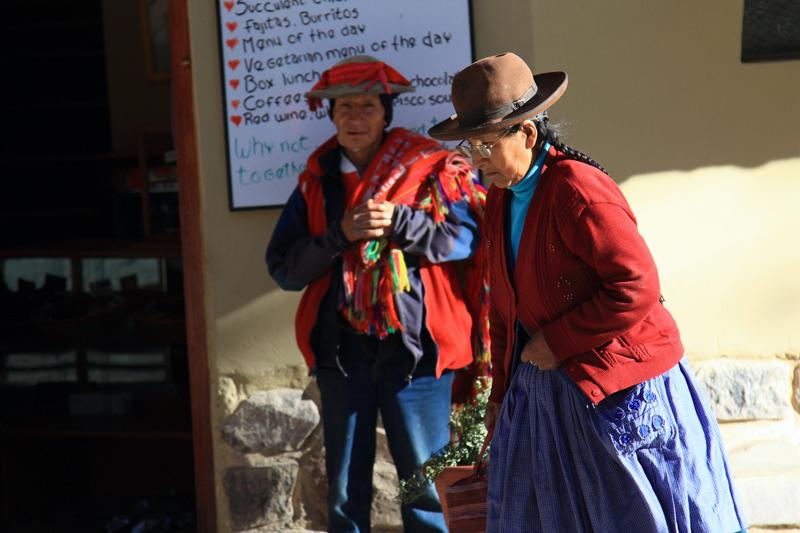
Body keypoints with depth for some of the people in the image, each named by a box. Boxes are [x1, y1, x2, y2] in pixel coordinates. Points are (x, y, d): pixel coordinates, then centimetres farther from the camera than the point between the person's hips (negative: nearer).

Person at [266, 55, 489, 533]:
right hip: (341, 346, 3)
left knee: (424, 488, 1)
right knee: (345, 493, 11)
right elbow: (283, 268, 5)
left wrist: (399, 222, -18)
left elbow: (470, 238, -10)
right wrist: (340, 234, -9)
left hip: (413, 344, -3)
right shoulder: (317, 181, 10)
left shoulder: (431, 168, 0)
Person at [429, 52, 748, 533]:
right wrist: (501, 392, 17)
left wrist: (556, 341, -18)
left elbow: (637, 288, -25)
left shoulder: (579, 190, -20)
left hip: (617, 389, -9)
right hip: (543, 385, 9)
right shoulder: (501, 196, 7)